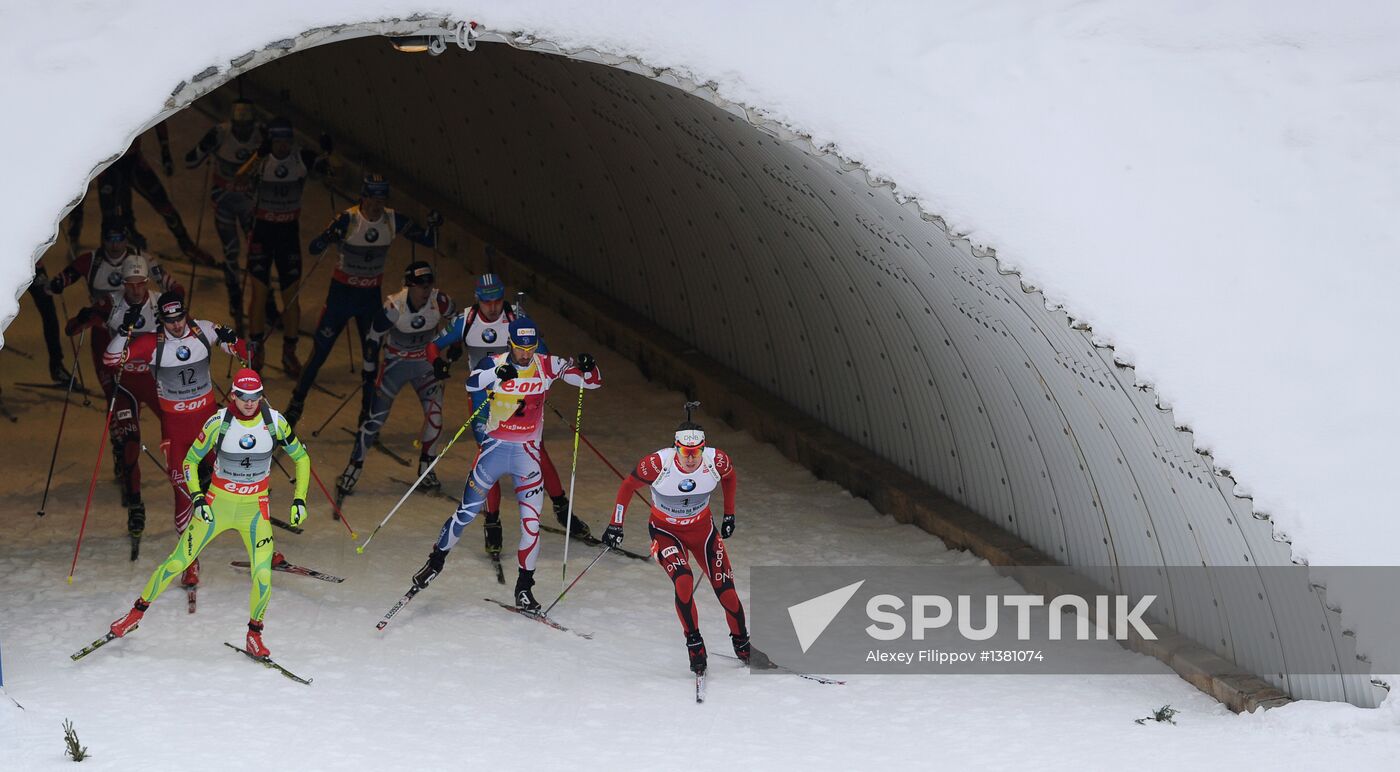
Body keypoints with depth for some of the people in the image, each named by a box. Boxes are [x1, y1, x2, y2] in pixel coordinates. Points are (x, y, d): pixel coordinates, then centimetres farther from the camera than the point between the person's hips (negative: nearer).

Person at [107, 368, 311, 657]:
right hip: (217, 504, 0)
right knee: (178, 562, 0)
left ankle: (254, 635, 9)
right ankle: (137, 612, 20)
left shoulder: (274, 422, -10)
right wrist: (197, 498, -12)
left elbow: (302, 458, 3)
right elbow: (190, 461, -1)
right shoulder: (218, 424, -13)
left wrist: (299, 500, -4)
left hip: (255, 510, 0)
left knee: (263, 575, -14)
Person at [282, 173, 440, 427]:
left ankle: (367, 416, 20)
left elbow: (428, 241, -3)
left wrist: (432, 225, -24)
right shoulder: (348, 220, -19)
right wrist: (328, 237, -48)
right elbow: (313, 248, -26)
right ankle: (296, 406, 18)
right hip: (341, 292, -3)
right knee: (319, 354, 2)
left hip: (371, 296, 3)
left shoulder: (393, 221, -8)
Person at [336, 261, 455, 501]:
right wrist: (369, 376, -10)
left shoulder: (440, 301, -18)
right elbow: (372, 339, -14)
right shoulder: (393, 307, -26)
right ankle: (353, 469, 3)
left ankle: (426, 469, 5)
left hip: (426, 362, 3)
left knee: (434, 411, -12)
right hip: (396, 362, -2)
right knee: (376, 416, -7)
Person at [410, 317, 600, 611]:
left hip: (528, 454, 1)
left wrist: (587, 367, -25)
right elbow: (471, 383, -29)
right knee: (466, 513, 6)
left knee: (531, 522, -5)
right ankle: (436, 561, 28)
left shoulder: (547, 366, -5)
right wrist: (497, 374, -46)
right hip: (495, 449, -1)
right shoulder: (495, 364, -9)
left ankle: (524, 587, 8)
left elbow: (592, 381, -3)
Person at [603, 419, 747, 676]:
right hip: (665, 531, -2)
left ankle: (742, 643, 20)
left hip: (702, 527, 2)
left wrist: (729, 515, 7)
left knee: (724, 588, -3)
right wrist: (616, 524, -9)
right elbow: (628, 486, -11)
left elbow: (730, 477, 4)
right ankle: (694, 643, -6)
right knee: (684, 582, -26)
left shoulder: (717, 461, -22)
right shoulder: (658, 464, -30)